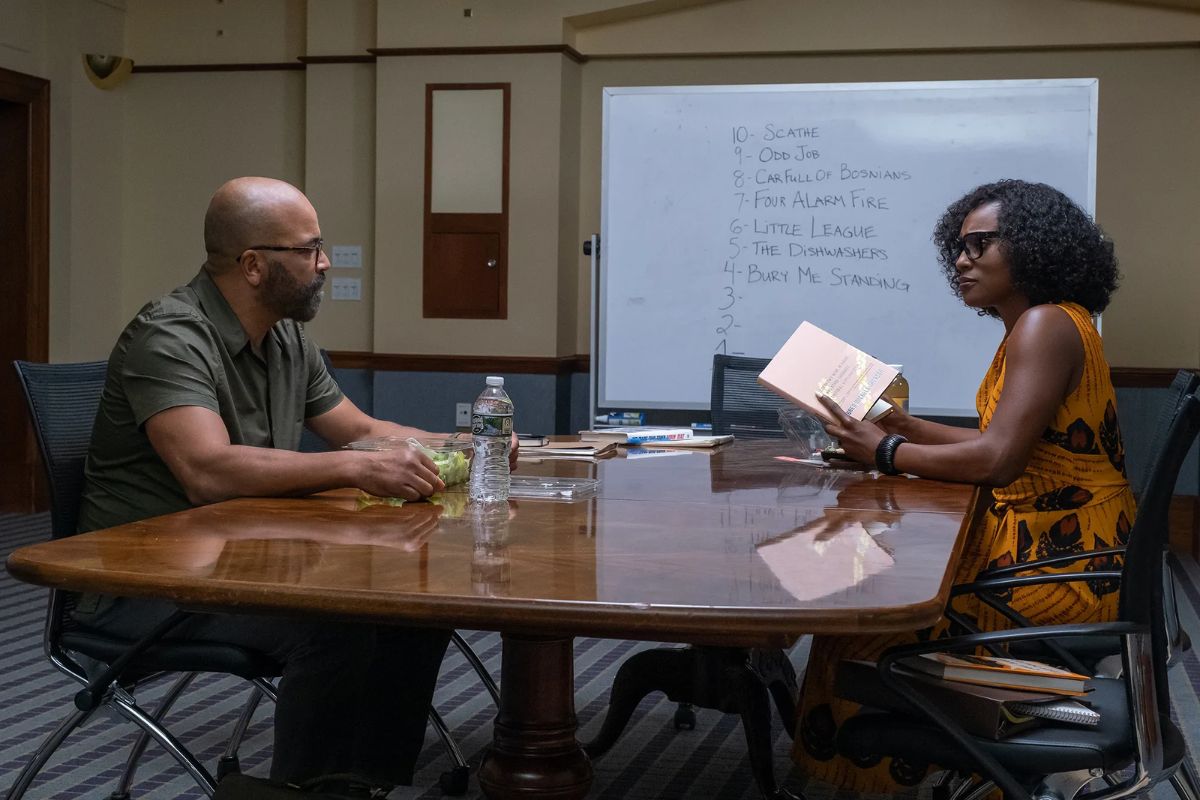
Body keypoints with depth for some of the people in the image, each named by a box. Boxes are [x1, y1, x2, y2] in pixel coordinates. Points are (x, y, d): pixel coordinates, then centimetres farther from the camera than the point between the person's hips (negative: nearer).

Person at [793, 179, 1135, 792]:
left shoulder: (1046, 326, -18)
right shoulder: (1032, 326, 14)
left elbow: (998, 460, -26)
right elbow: (1003, 443, 14)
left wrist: (886, 453, -15)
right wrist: (906, 426, 11)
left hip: (1059, 563, -10)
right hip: (1049, 540, 10)